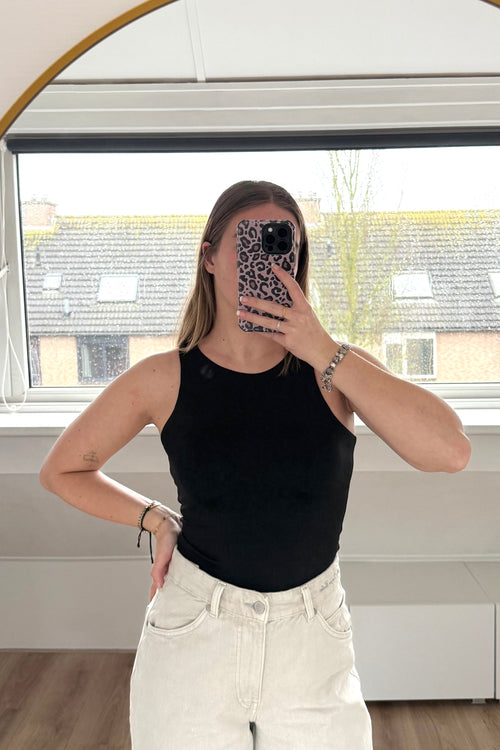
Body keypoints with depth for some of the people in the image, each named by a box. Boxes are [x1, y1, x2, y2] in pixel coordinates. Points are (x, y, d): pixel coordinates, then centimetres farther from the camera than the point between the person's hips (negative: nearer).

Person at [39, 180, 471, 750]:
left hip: (315, 640, 1)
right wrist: (155, 519, -3)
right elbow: (60, 471, 4)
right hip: (192, 638, 0)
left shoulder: (334, 367, -9)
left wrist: (323, 351, -25)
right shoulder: (162, 381, -10)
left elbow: (450, 452, -24)